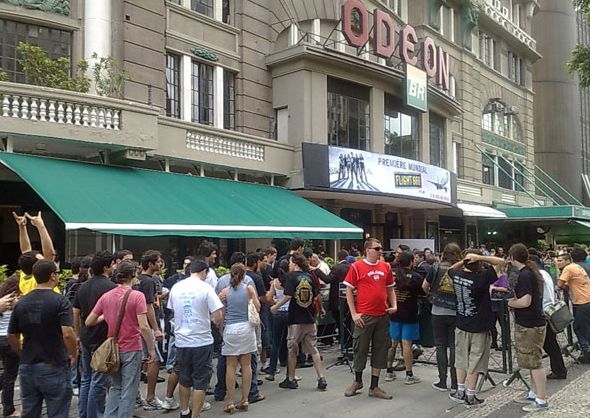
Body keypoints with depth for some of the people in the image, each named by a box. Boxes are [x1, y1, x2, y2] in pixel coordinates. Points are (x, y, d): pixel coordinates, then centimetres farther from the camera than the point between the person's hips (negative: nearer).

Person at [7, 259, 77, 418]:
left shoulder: (21, 303, 4)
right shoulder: (60, 301, -14)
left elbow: (11, 336, 10)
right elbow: (67, 334, -23)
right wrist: (74, 355, -7)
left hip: (27, 367, 6)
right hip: (53, 368, -5)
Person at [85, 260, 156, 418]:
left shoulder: (106, 296, 0)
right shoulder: (137, 296, -14)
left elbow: (89, 322, 4)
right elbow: (144, 326, -18)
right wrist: (151, 349, -9)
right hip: (132, 349, -5)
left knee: (115, 387, 21)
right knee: (128, 391, 7)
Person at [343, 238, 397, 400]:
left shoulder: (386, 267, 8)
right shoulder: (357, 267, -6)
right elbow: (348, 291, -4)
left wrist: (394, 305, 2)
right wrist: (354, 314, -9)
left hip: (383, 316, 5)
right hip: (364, 316, -4)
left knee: (380, 351, 9)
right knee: (360, 349, 7)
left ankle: (374, 387, 21)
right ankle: (357, 381, 29)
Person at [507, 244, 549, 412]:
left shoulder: (524, 275, -21)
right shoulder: (531, 272, 11)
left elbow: (525, 302, -27)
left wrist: (509, 303, -11)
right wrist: (514, 299, 9)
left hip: (530, 325, -10)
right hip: (532, 322, 10)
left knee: (534, 362, -3)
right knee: (533, 361, 18)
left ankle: (541, 400, 5)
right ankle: (535, 393, 29)